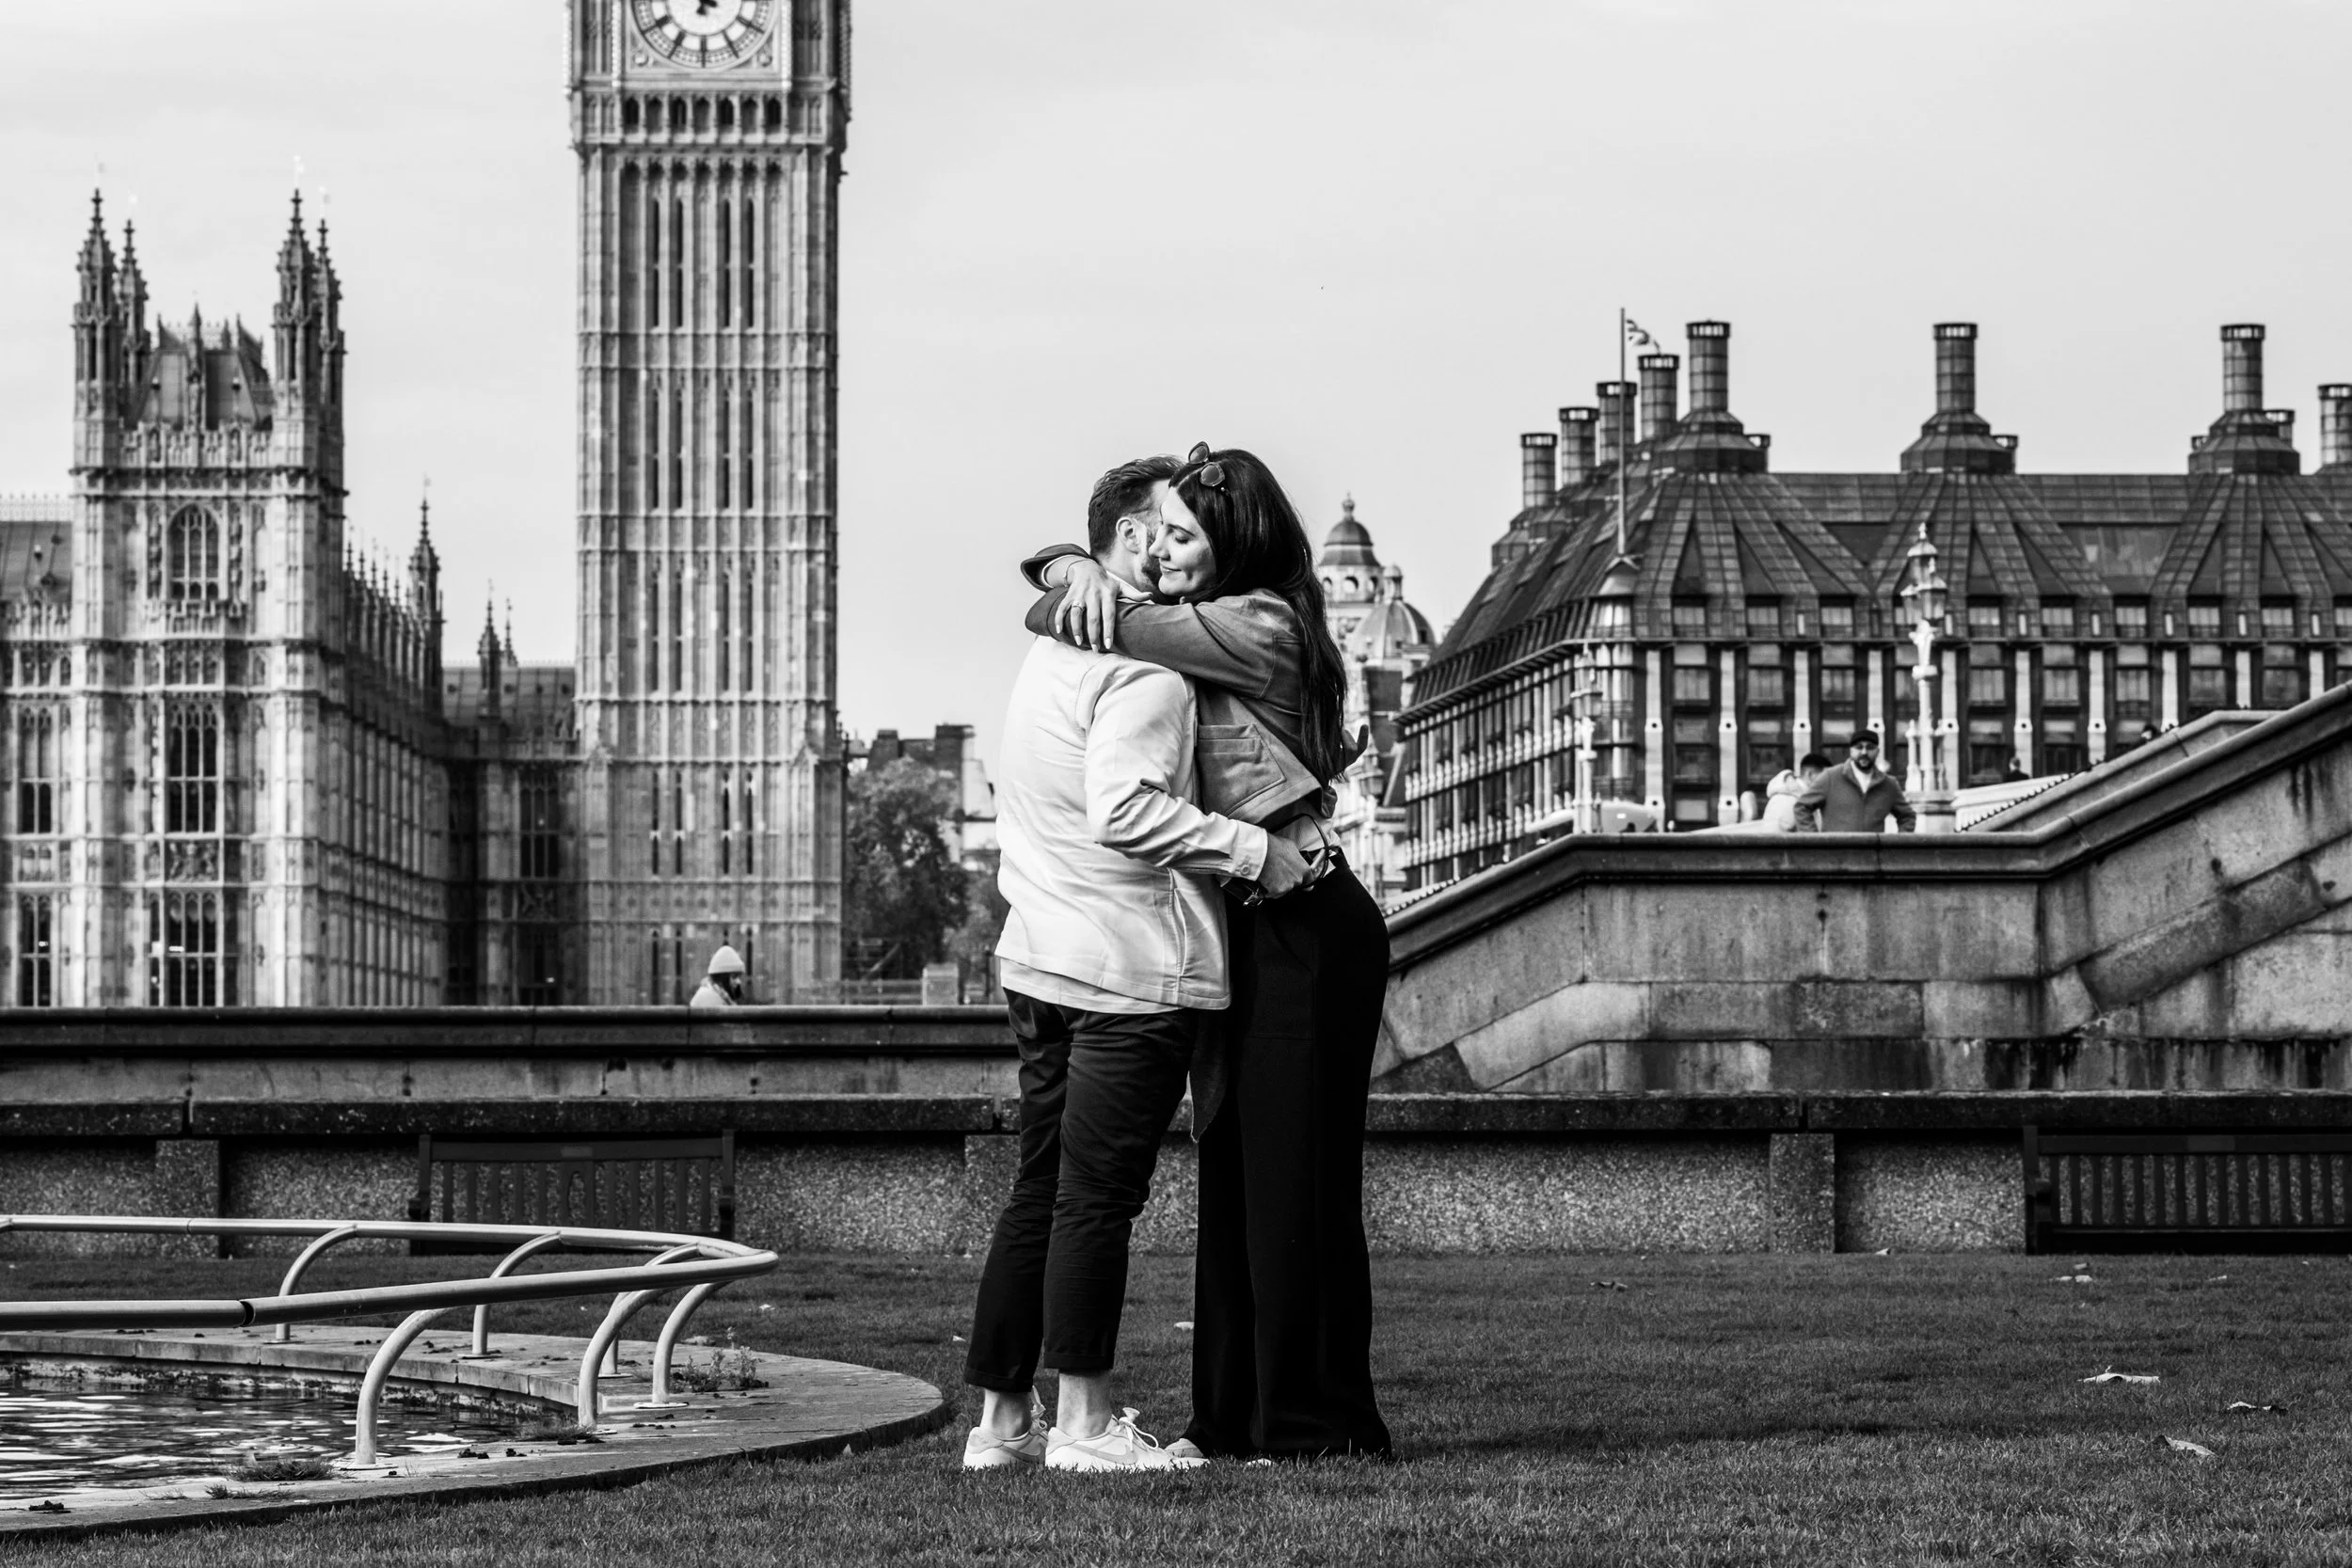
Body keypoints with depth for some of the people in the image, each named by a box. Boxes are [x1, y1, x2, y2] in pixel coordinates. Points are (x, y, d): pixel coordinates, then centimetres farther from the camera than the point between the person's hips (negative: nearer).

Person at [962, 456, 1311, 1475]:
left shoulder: (1048, 653, 17)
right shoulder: (1145, 664, -13)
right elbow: (1125, 811, -24)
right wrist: (1253, 852, -20)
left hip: (1038, 959, 9)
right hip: (1132, 967, -9)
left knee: (1040, 1190, 12)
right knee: (1098, 1193, -6)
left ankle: (1001, 1418, 14)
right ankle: (1083, 1420, -3)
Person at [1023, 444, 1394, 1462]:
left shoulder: (1261, 628, -14)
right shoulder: (1205, 624, 13)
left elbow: (1115, 627, -20)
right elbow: (1052, 570, 15)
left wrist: (1058, 608, 1)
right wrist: (1077, 571, -7)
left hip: (1306, 928, -9)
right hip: (1247, 927, 9)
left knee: (1294, 1175, -6)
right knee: (1232, 1174, 10)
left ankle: (1313, 1424, -2)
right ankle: (1233, 1417, 15)